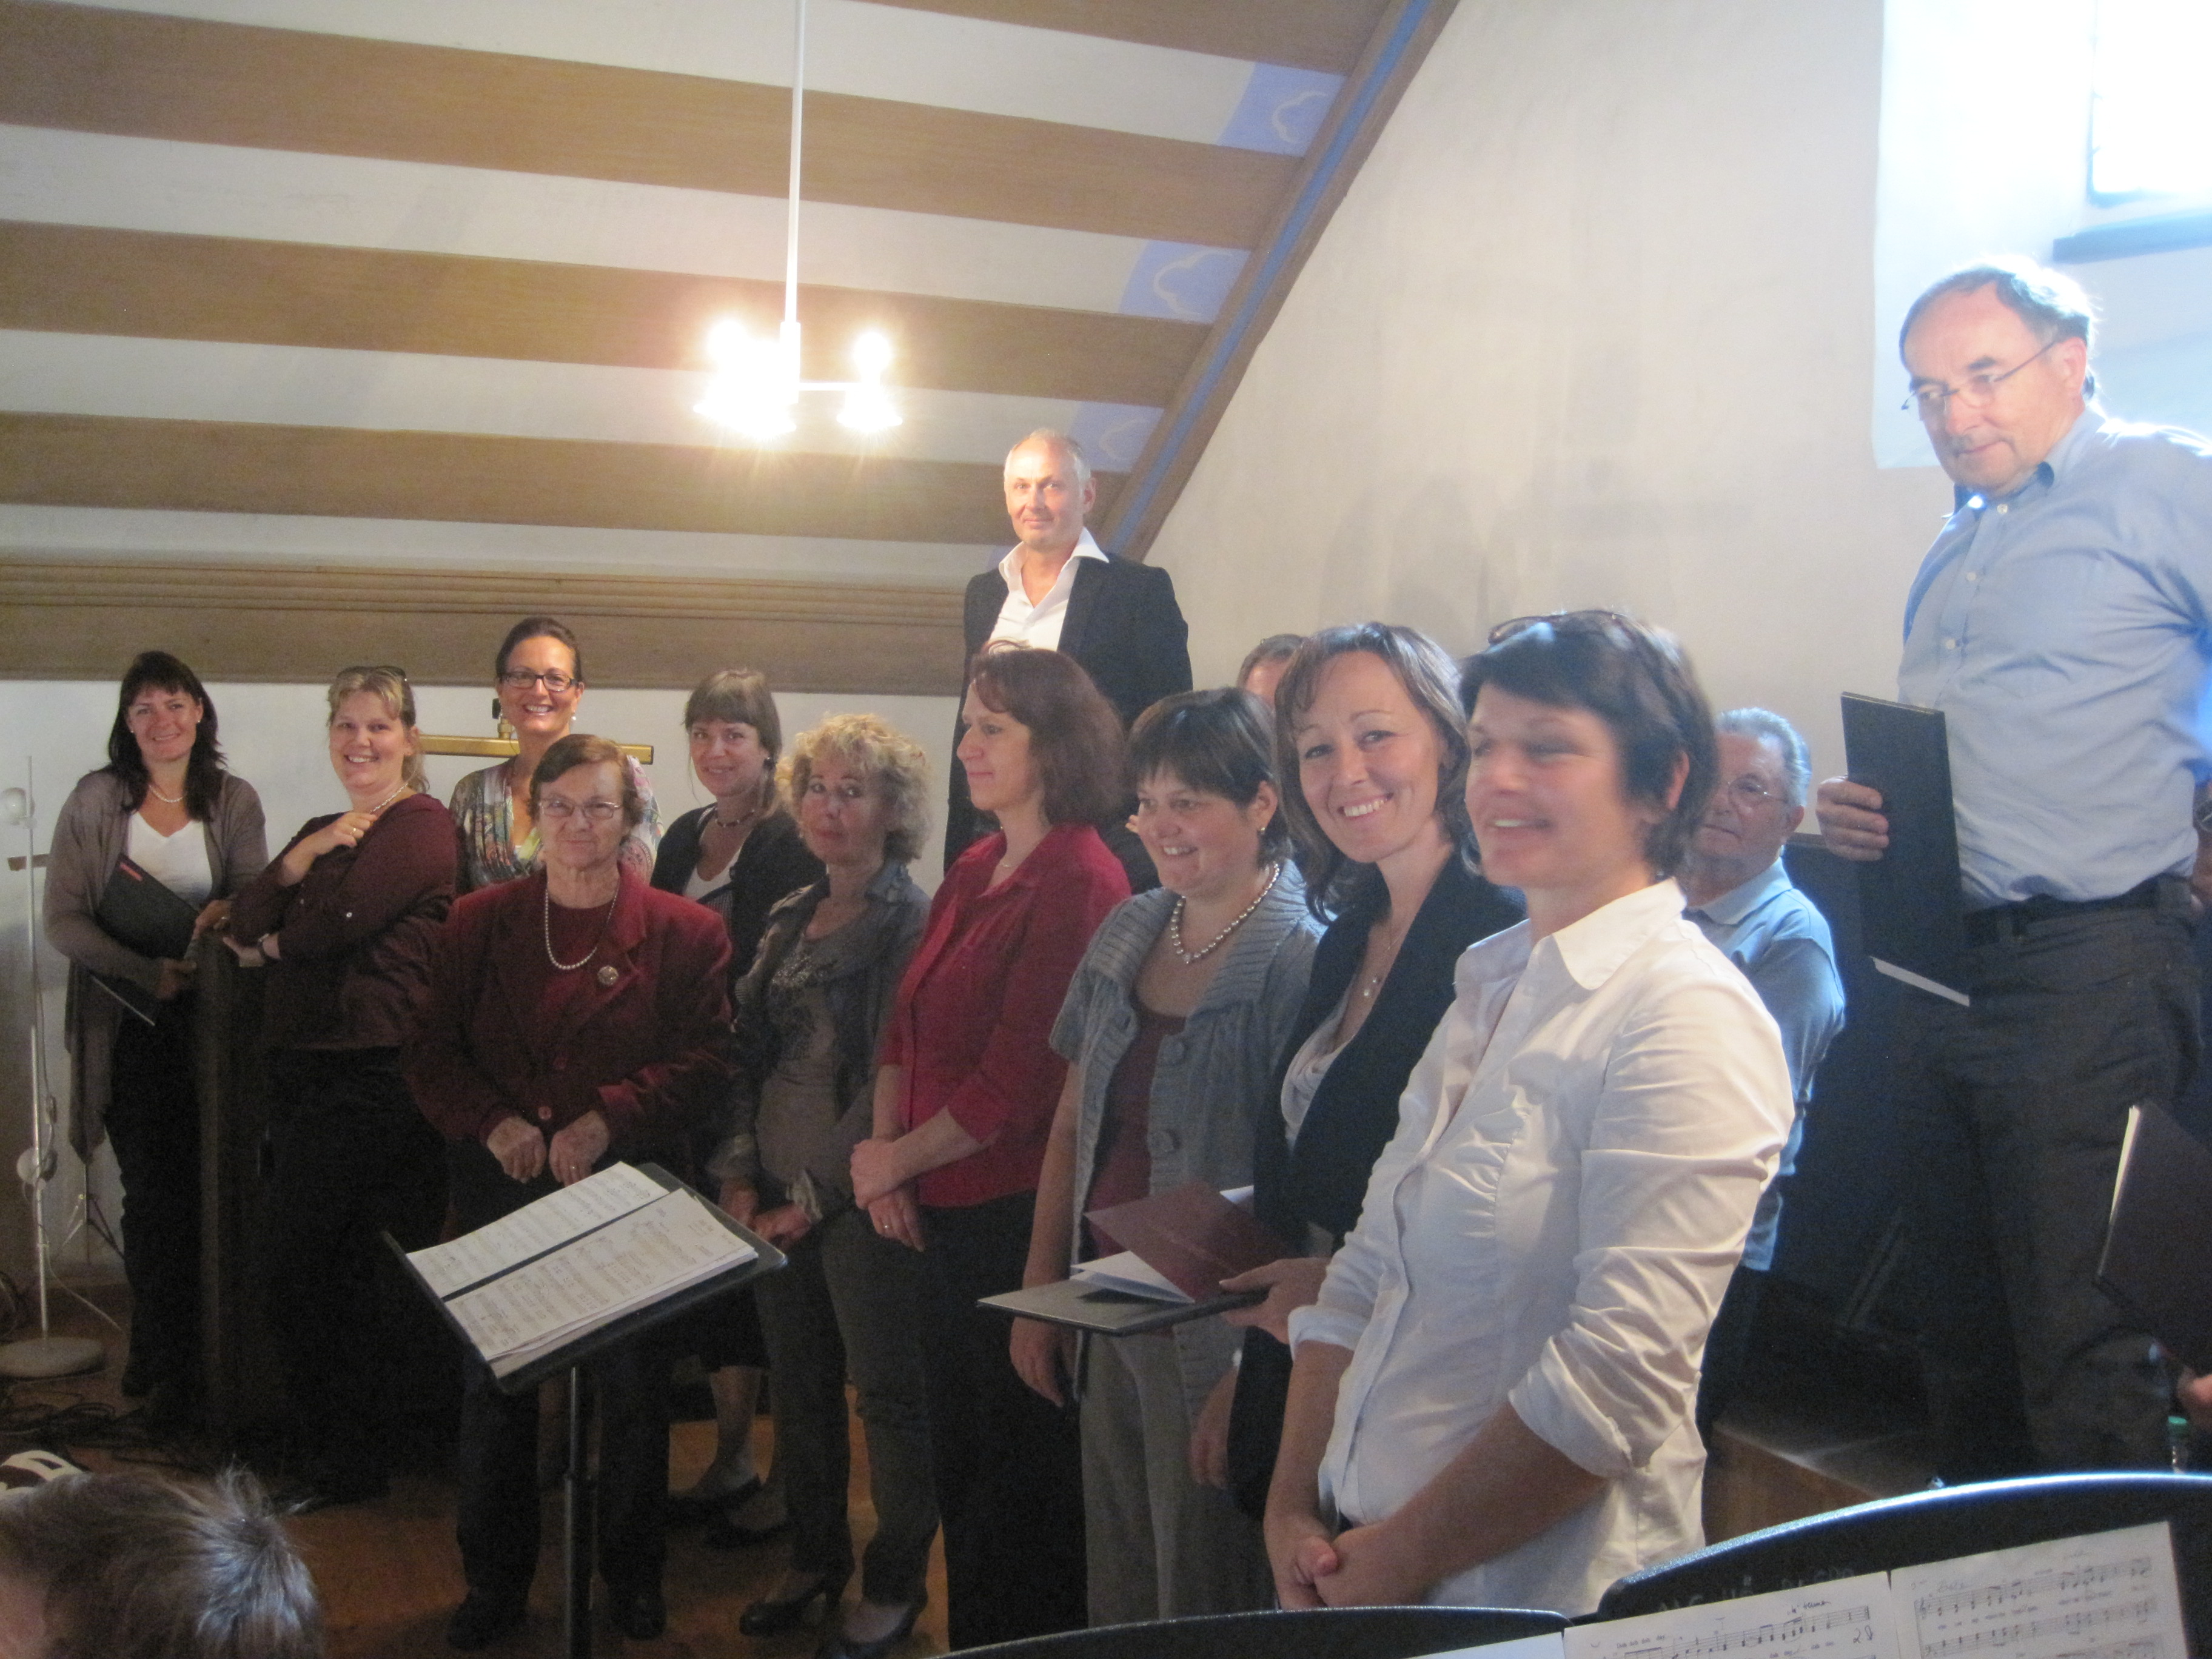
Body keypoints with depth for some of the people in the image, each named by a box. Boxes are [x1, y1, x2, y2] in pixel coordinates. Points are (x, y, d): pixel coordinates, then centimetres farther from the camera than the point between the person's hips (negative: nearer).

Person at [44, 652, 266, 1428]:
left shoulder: (234, 801, 4)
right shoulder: (95, 801, -2)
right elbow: (63, 918, -6)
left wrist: (226, 912, -24)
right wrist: (148, 972, -19)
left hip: (209, 1019, 2)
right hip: (127, 1022, -2)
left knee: (195, 1190, 2)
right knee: (153, 1192, -1)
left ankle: (157, 1352, 19)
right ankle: (170, 1363, 12)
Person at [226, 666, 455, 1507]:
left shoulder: (420, 826, -8)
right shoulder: (322, 829, 19)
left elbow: (340, 923, -17)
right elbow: (245, 924, 8)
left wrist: (274, 943, 3)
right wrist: (303, 855, -7)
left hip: (370, 1074, -8)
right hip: (300, 1066, 8)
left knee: (301, 1260, -3)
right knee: (326, 1263, 11)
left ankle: (343, 1466, 11)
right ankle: (330, 1453, 22)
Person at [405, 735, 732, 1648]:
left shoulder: (685, 932, -1)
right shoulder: (480, 921, 7)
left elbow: (705, 1062, -7)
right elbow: (432, 1051, 5)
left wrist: (607, 1119, -19)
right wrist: (493, 1123, -12)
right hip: (503, 1187, 2)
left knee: (633, 1385, 7)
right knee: (494, 1385, 9)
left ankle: (633, 1572, 26)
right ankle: (495, 1577, 26)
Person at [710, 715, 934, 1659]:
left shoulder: (911, 925, -10)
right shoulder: (790, 921, 13)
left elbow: (893, 1080, -15)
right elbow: (748, 1053, 13)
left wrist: (813, 1196, -13)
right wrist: (738, 1175, 2)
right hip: (777, 1200, 7)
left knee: (888, 1392, 3)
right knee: (799, 1385, 15)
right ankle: (816, 1559, 31)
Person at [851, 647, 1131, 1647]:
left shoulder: (1078, 881, -17)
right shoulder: (975, 871, 11)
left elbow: (1015, 1083, -20)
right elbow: (908, 1024, 11)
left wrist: (893, 1160, -8)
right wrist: (883, 1159, -2)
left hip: (1019, 1216, -9)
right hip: (942, 1212, 9)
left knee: (1018, 1466, 7)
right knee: (959, 1457, 20)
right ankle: (970, 1632, 35)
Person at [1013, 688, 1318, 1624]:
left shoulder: (1302, 963, -16)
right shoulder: (1127, 935, 5)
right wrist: (1039, 1292, 11)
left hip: (1215, 1333, -6)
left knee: (1202, 1606, 9)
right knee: (1115, 1590, 21)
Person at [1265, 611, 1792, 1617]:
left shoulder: (1687, 1016, -16)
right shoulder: (1490, 988, 8)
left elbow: (1621, 1378, -23)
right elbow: (1364, 1276, 7)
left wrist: (1401, 1559, -16)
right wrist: (1295, 1507, -3)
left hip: (1550, 1607, -7)